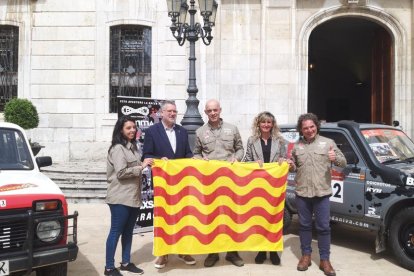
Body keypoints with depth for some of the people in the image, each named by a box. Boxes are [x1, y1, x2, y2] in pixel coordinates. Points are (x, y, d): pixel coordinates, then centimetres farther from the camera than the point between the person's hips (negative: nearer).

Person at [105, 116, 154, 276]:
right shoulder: (117, 148, -12)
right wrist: (142, 166, -15)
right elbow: (121, 172, -19)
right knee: (116, 232, 0)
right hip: (120, 198, -8)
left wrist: (145, 164, 6)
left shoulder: (132, 146, 14)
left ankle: (126, 263, 26)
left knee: (128, 231, 15)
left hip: (133, 196, 8)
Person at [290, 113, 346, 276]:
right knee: (304, 225, 11)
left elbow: (343, 163, 3)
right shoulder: (297, 146, 8)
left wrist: (336, 158, -19)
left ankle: (325, 260, 14)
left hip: (322, 193, -2)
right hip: (302, 193, 2)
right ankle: (306, 256, 24)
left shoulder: (328, 143, 2)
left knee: (323, 227, 3)